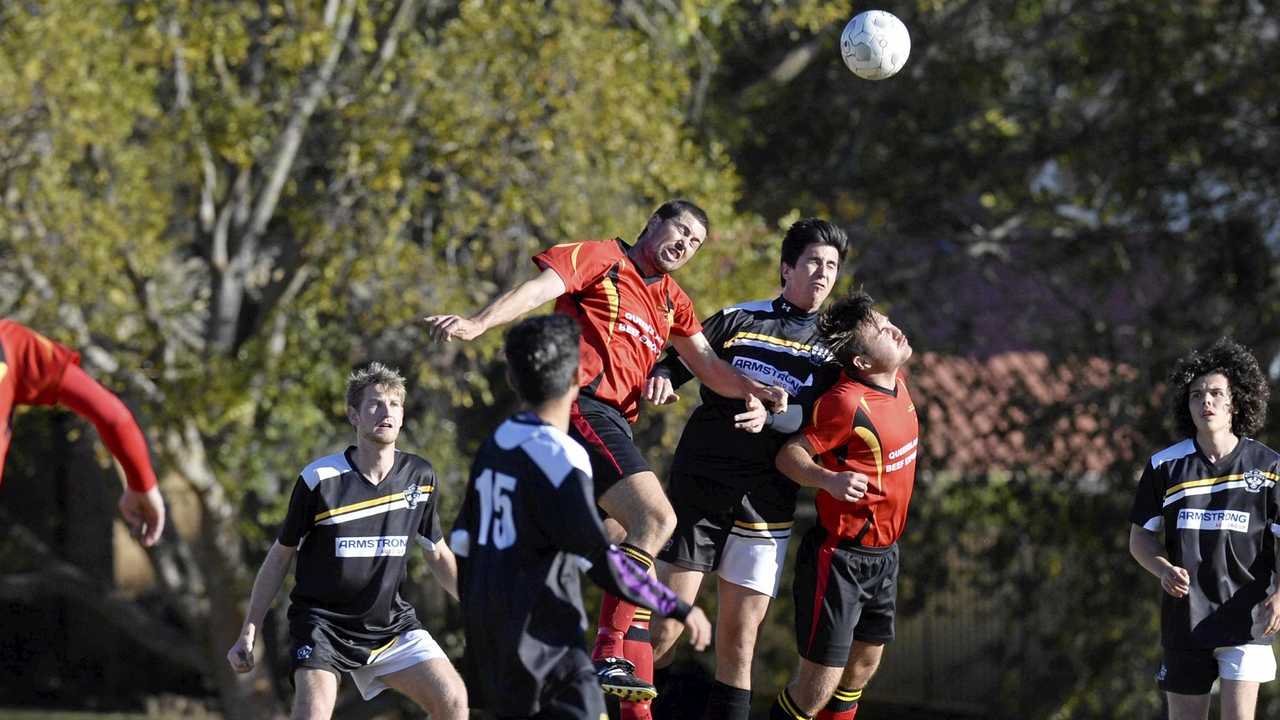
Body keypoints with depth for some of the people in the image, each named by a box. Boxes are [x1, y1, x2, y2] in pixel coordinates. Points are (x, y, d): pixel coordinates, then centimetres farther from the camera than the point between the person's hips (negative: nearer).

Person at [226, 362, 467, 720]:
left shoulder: (420, 477, -1)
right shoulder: (319, 479, -13)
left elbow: (438, 555, 14)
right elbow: (280, 556, -2)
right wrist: (248, 633, -2)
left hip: (391, 621, 4)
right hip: (323, 620, -4)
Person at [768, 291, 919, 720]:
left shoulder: (897, 383, 2)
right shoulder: (847, 403, -23)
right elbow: (789, 454, -20)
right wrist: (829, 480, -36)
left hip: (883, 554, 9)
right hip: (840, 556, -9)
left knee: (863, 666, 18)